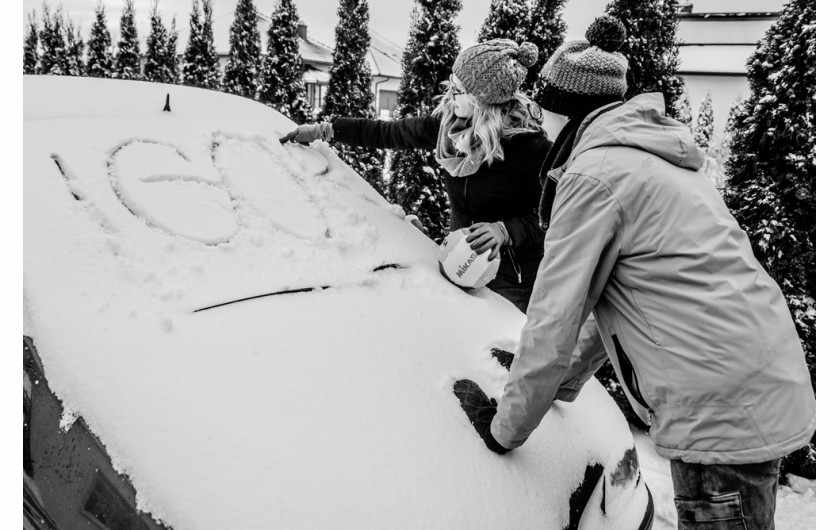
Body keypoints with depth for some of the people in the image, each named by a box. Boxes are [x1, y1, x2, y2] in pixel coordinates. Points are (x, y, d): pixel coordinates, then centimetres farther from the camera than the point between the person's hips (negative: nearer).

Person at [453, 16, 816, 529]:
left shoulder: (594, 173, -12)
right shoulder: (657, 154, 16)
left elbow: (555, 318, -12)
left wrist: (505, 427, 1)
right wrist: (565, 381, 27)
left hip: (723, 413, -9)